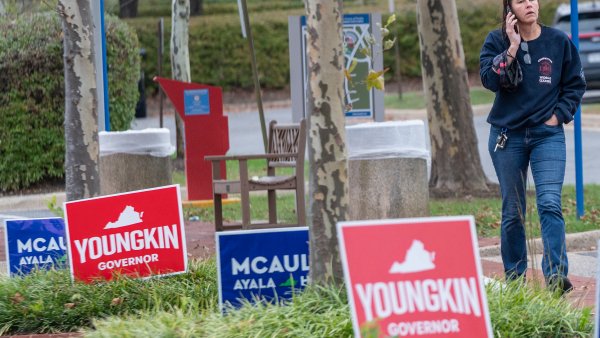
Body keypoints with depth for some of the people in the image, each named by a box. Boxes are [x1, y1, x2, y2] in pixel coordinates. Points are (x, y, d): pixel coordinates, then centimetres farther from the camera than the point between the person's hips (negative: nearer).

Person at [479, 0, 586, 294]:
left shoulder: (559, 41, 3)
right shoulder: (496, 41, 0)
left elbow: (575, 84, 10)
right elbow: (490, 80, -14)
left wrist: (559, 115, -1)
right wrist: (512, 48, -19)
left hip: (548, 135, 0)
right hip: (507, 135, 0)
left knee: (550, 204, -15)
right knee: (512, 211, 7)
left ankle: (556, 276, -18)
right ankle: (514, 279, 17)